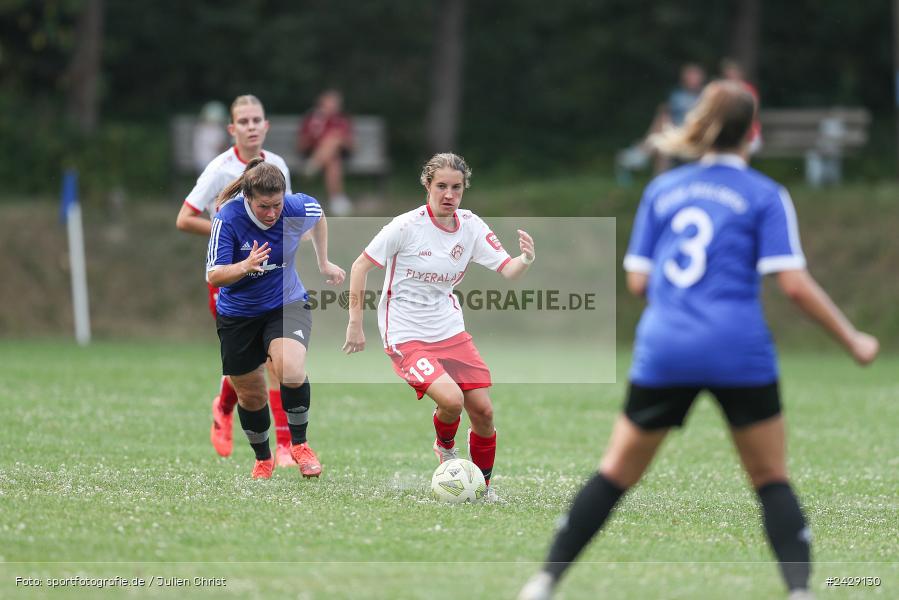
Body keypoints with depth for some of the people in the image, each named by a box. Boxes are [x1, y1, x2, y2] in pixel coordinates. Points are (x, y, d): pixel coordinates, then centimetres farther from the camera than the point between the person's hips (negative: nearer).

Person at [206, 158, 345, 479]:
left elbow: (319, 215, 7)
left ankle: (299, 443, -4)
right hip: (238, 315, 0)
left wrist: (324, 263, 14)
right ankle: (263, 459, 40)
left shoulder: (298, 209, -19)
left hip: (286, 304, 0)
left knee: (291, 371, -28)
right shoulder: (228, 219, -25)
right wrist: (246, 265, -42)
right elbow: (214, 275, -23)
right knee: (250, 394, 12)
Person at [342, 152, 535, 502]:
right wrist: (355, 325, -9)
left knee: (482, 410, -2)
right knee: (451, 399, -24)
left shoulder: (471, 226, -3)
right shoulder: (407, 226, -16)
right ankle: (445, 447, 11)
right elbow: (360, 267, -9)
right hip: (405, 337, -5)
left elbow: (507, 271, -5)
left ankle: (483, 485, 21)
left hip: (450, 329, 5)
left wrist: (525, 260, -28)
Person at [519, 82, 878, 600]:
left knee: (618, 472, 13)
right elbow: (794, 283, -6)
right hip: (740, 352, -3)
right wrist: (852, 340, 2)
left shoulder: (662, 190, 13)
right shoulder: (765, 196, 2)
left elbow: (638, 281, 10)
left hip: (664, 349, 3)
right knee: (772, 479, 8)